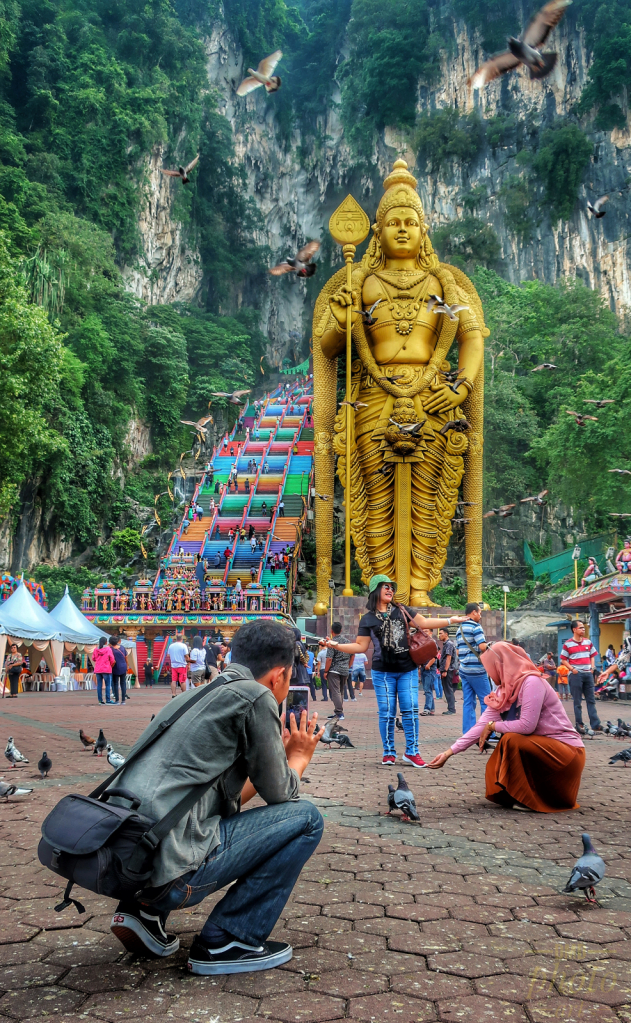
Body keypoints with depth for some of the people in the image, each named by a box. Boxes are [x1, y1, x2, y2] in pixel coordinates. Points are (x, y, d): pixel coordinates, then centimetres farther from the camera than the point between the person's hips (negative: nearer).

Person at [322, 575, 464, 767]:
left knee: (410, 710, -2)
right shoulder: (368, 619, 3)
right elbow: (361, 646, 1)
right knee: (387, 713, 0)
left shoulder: (401, 610, 7)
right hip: (383, 672, -2)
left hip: (408, 670, 2)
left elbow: (423, 622, 10)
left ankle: (411, 752, 7)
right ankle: (388, 753, 12)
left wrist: (450, 620, 4)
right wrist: (336, 645, -9)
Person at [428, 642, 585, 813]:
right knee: (494, 771, -2)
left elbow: (526, 725, -27)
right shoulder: (502, 692, 5)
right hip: (539, 747, 8)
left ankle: (529, 800, -11)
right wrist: (449, 752, -6)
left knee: (512, 740, -26)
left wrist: (493, 726, -12)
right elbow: (482, 726, 0)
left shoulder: (532, 682, -19)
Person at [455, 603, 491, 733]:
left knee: (468, 703, 8)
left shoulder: (459, 629, 17)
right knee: (486, 701, -1)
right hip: (477, 669, -8)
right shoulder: (475, 626, -9)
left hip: (464, 669, 8)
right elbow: (483, 646, -19)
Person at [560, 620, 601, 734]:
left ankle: (595, 724, 5)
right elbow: (563, 659, -2)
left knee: (591, 700, 5)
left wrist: (592, 667, 4)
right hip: (576, 674, -4)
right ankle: (579, 724, 7)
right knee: (577, 701, 2)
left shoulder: (588, 642, 10)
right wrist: (572, 669, -13)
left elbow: (592, 656, 18)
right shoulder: (568, 644, -3)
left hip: (588, 674, 4)